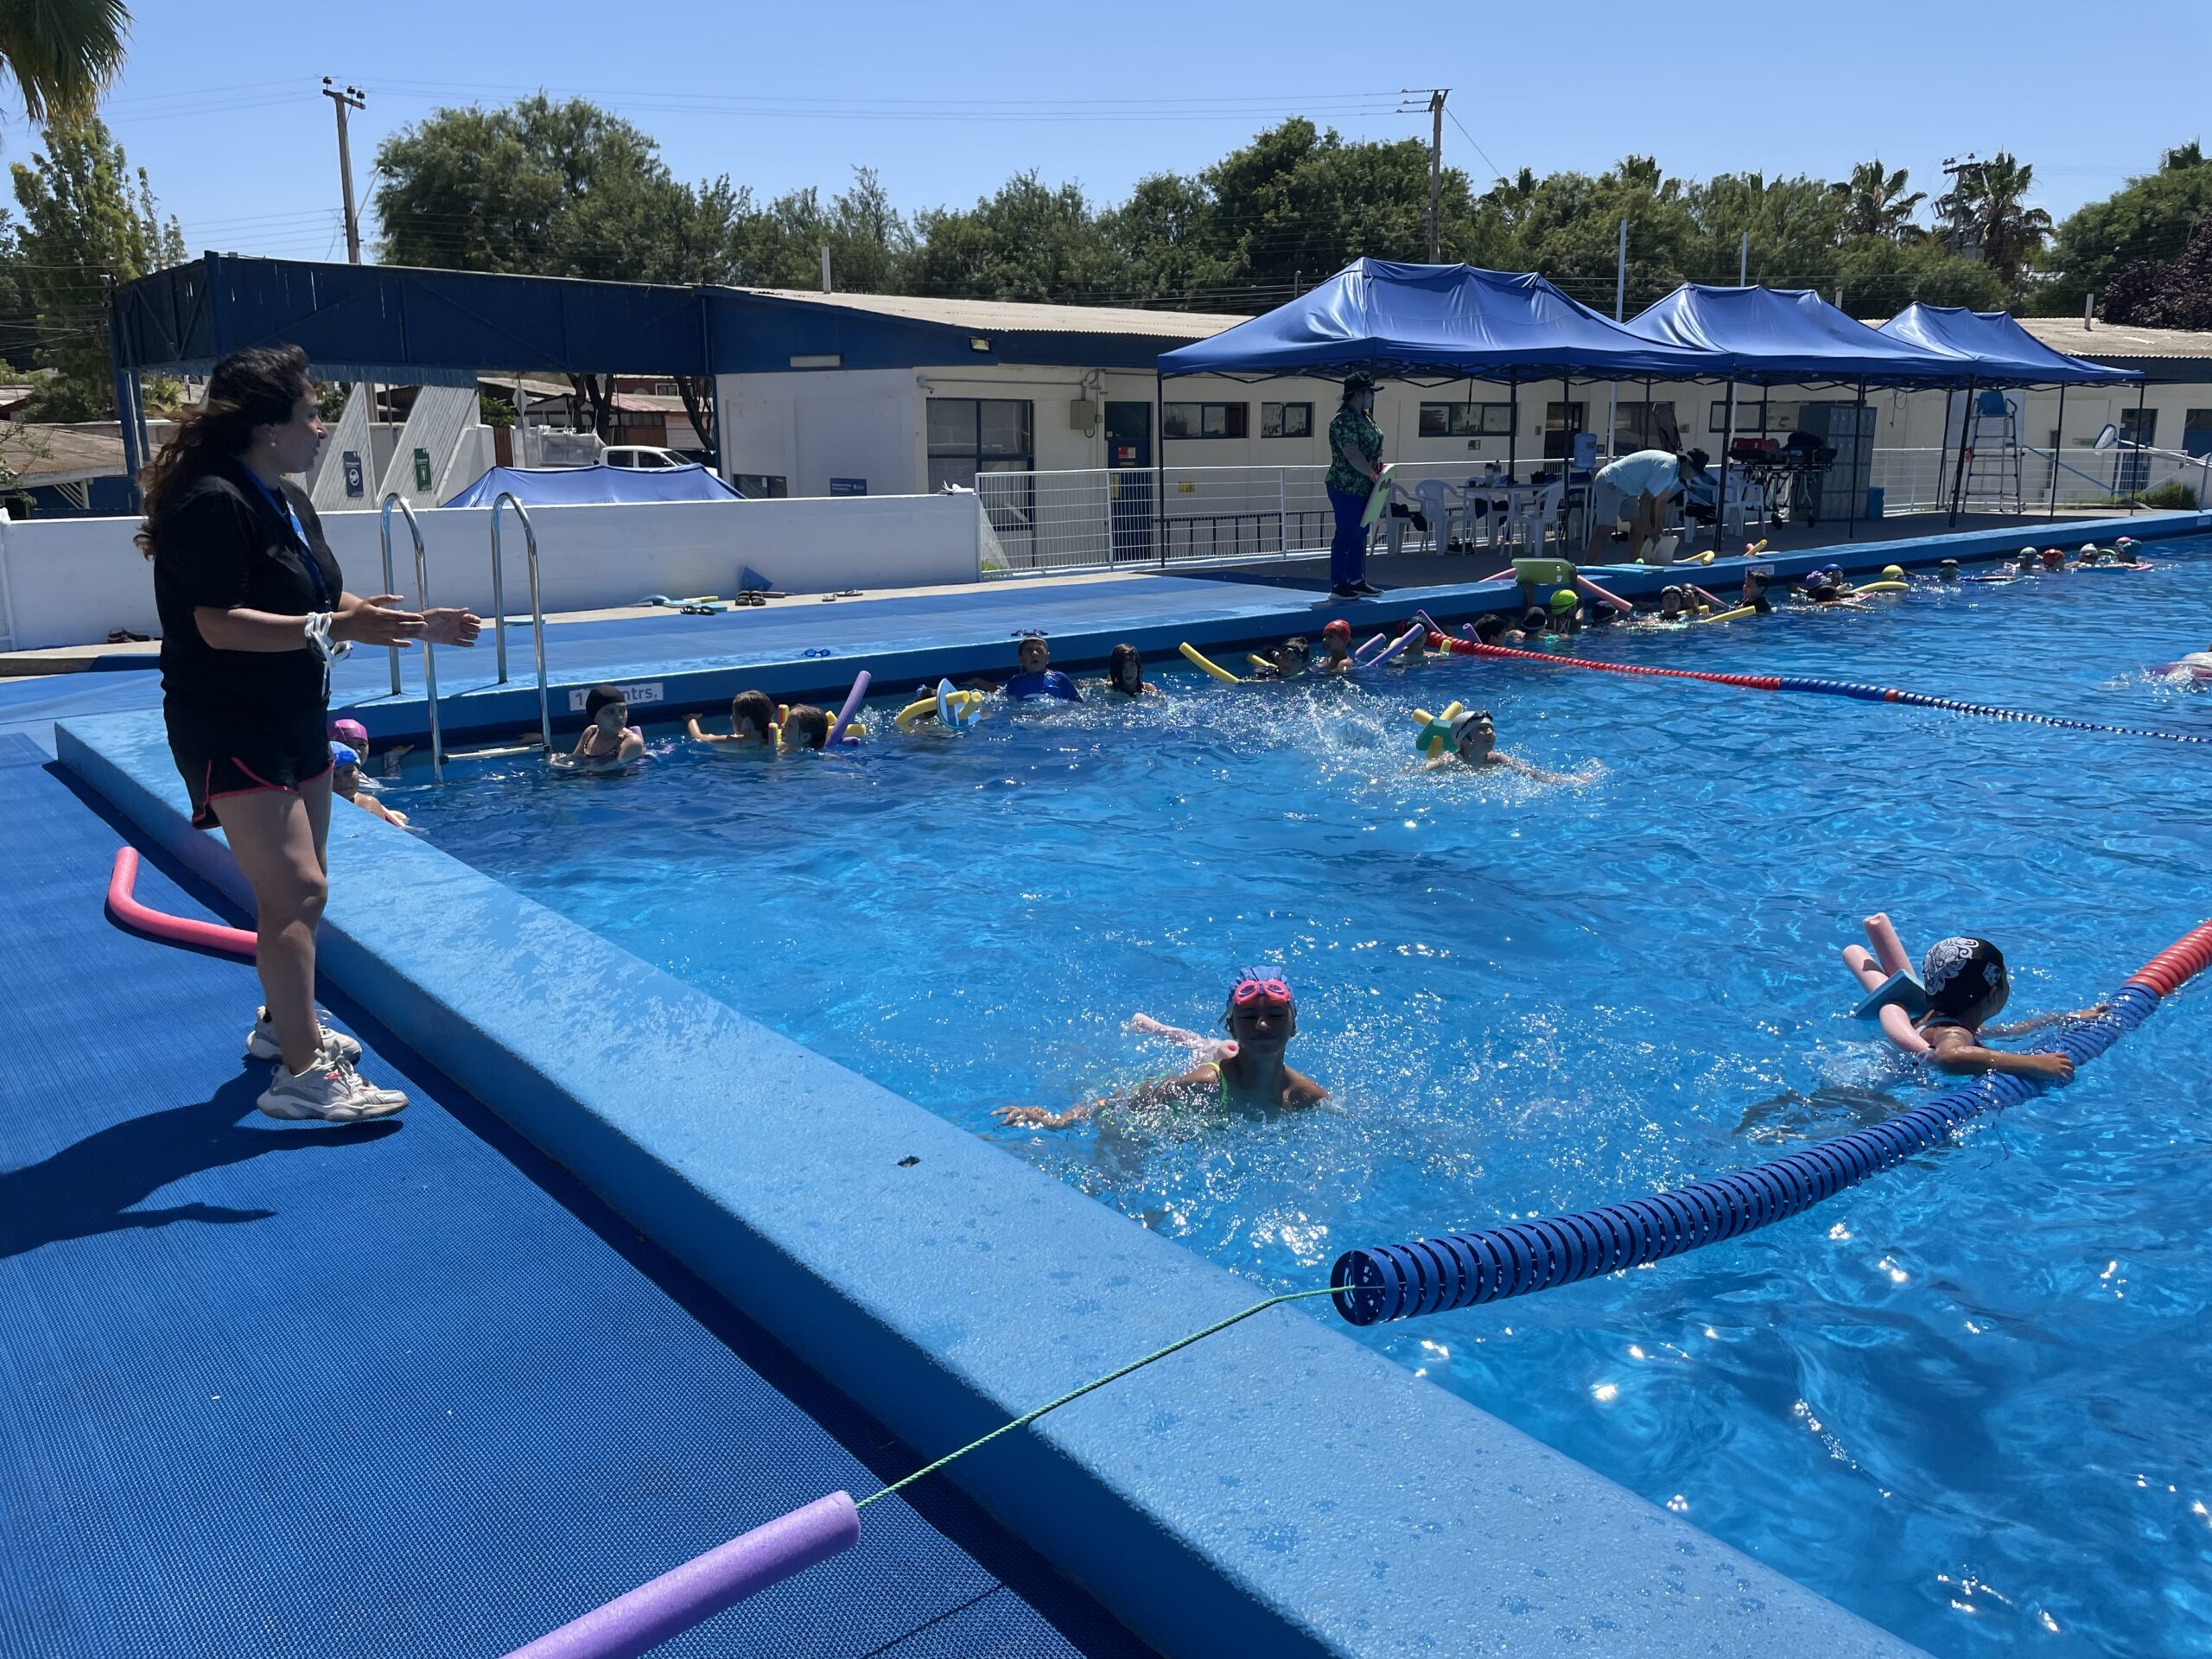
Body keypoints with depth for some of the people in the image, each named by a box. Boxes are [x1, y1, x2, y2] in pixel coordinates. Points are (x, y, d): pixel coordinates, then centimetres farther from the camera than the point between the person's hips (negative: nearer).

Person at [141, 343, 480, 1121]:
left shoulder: (288, 501, 12)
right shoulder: (212, 503, -19)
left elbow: (330, 602, 19)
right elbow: (218, 624, -26)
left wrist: (417, 624, 13)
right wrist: (332, 630, -31)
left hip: (295, 721, 10)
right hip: (231, 731, -10)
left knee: (299, 886, 17)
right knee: (297, 889, -13)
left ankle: (283, 1022, 34)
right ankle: (301, 1072, -9)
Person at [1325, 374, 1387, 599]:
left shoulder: (1364, 418, 14)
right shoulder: (1344, 421, -17)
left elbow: (1373, 447, 22)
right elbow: (1352, 454, -23)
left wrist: (1378, 467, 5)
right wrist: (1374, 475, -20)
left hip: (1363, 487, 10)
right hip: (1346, 488, -10)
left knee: (1360, 534, 14)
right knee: (1346, 535, -5)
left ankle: (1356, 581, 22)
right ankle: (1337, 586, 1)